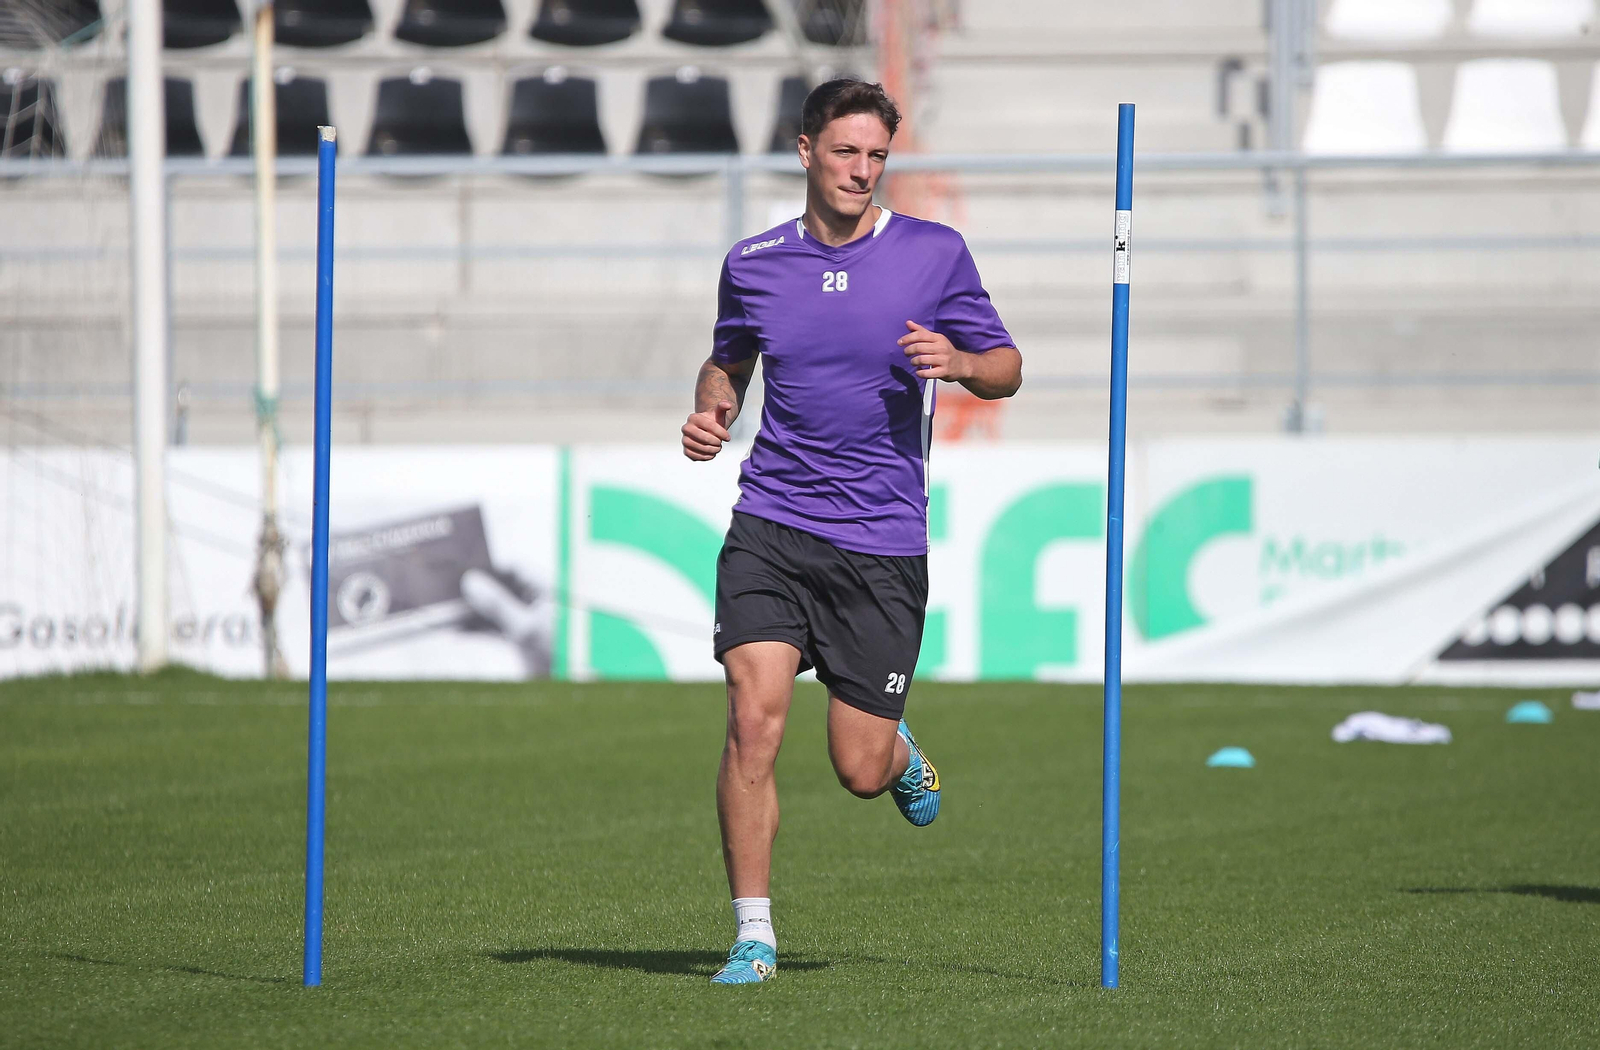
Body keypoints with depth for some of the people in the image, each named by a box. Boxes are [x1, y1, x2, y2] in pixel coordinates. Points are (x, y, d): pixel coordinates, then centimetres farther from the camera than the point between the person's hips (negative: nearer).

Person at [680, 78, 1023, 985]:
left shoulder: (937, 255, 0)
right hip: (771, 527, 1)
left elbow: (1006, 367, 7)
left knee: (860, 771, 0)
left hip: (883, 543, -1)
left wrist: (958, 361, -15)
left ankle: (900, 749, 39)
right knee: (754, 718, -17)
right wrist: (712, 409, 2)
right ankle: (754, 934, -7)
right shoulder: (754, 263, 6)